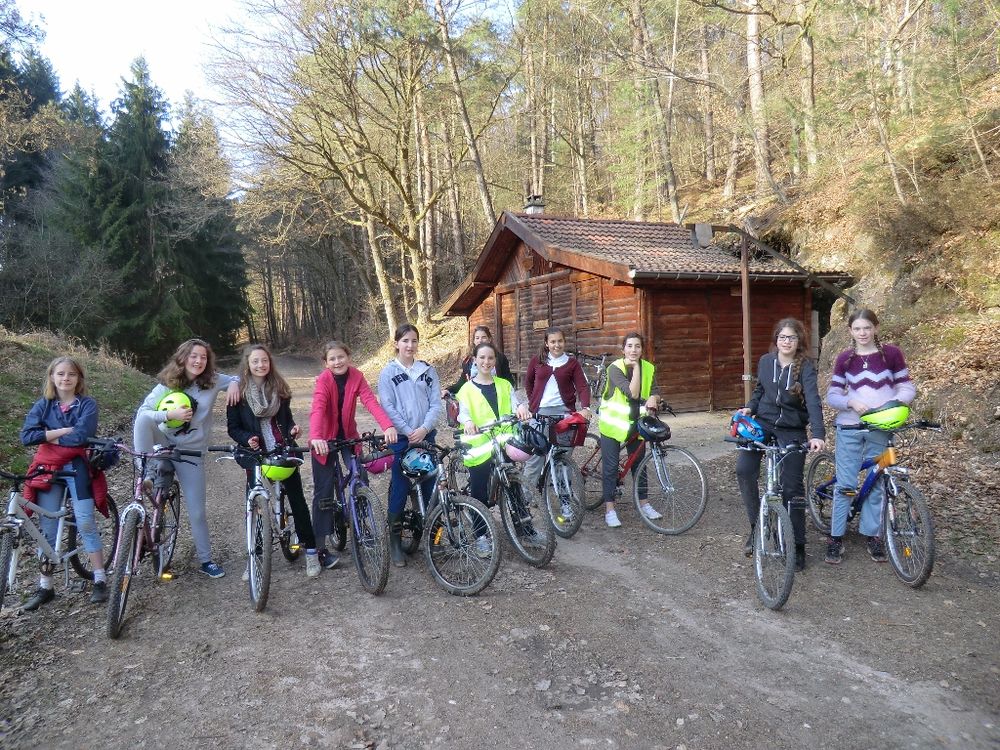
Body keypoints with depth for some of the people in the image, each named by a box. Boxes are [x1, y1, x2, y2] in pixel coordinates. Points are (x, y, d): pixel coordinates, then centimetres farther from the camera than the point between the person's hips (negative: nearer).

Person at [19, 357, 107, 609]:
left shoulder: (87, 404, -4)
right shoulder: (42, 405, 5)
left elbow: (81, 436, -19)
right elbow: (26, 436, -8)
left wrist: (48, 436, -7)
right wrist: (61, 431, -15)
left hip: (76, 467, -3)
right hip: (48, 469, 3)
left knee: (85, 522, -5)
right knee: (47, 528, 6)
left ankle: (100, 580, 5)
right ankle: (45, 587, 16)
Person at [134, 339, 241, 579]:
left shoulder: (213, 381, -4)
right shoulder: (167, 385, -6)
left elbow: (237, 379, 12)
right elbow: (141, 413, -11)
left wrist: (234, 383, -12)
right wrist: (169, 414, -27)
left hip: (192, 453, 0)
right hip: (164, 446, 0)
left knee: (197, 512, 2)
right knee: (145, 419, -31)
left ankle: (206, 560, 18)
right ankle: (146, 473, -19)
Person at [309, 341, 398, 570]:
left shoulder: (356, 376, -10)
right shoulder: (324, 380, -19)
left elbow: (371, 401, -23)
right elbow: (317, 409, -34)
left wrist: (388, 426, -40)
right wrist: (315, 438, -53)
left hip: (348, 435, 3)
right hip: (325, 439, -3)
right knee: (324, 491, -2)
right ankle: (320, 547, 4)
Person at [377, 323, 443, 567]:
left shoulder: (428, 371, 8)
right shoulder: (388, 372, 1)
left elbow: (436, 403, 2)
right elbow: (388, 407, -6)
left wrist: (424, 428, -13)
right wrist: (408, 431, -13)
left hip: (426, 436, 3)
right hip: (401, 438, -2)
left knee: (430, 487, 5)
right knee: (400, 489, -1)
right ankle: (395, 541, 9)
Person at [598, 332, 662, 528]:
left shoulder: (648, 368, -1)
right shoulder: (615, 368, -17)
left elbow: (654, 392, -6)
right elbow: (633, 393, -27)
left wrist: (653, 398, -28)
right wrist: (635, 368, -26)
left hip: (635, 423, 5)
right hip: (613, 422, -4)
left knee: (638, 463, 13)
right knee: (610, 466, -1)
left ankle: (643, 503, 28)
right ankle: (609, 509, 6)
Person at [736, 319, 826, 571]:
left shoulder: (806, 367, -11)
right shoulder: (765, 361, 1)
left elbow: (813, 400, -24)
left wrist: (818, 434, -38)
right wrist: (749, 408, -2)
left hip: (792, 429, -2)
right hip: (763, 423, 3)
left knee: (792, 486, 1)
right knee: (743, 469, -20)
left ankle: (798, 546, 16)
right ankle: (757, 525, -1)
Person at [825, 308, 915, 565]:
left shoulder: (891, 353, 0)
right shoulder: (844, 358, 2)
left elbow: (907, 388, 0)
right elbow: (832, 396, 1)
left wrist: (892, 404, -19)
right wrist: (851, 402, -18)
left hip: (880, 429, 0)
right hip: (849, 428, 0)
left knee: (876, 484, 8)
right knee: (845, 484, 0)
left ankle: (872, 535, 22)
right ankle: (836, 537, 9)